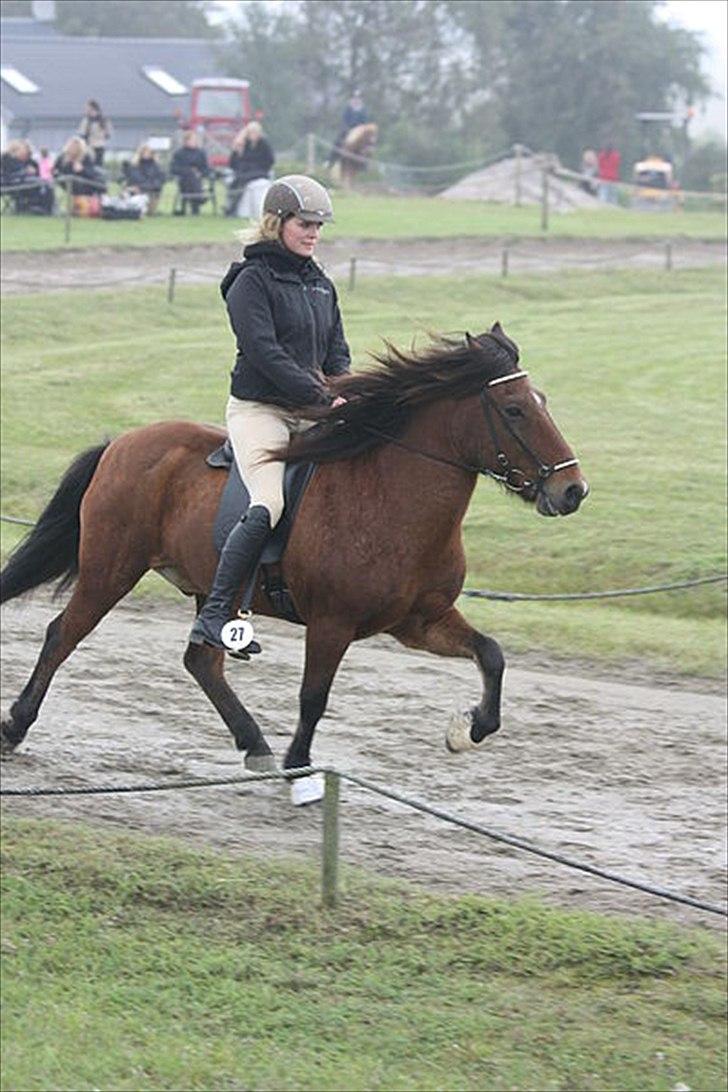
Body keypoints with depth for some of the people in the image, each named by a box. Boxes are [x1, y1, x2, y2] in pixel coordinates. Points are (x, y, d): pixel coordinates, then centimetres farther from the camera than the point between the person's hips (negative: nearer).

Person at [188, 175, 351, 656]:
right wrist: (325, 398, -21)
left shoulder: (321, 284, 17)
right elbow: (264, 352, -16)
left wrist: (346, 395, -5)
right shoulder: (252, 280, -6)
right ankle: (214, 614, -27)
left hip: (309, 416, 8)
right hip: (259, 411, -8)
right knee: (267, 506, -26)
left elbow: (337, 352, 18)